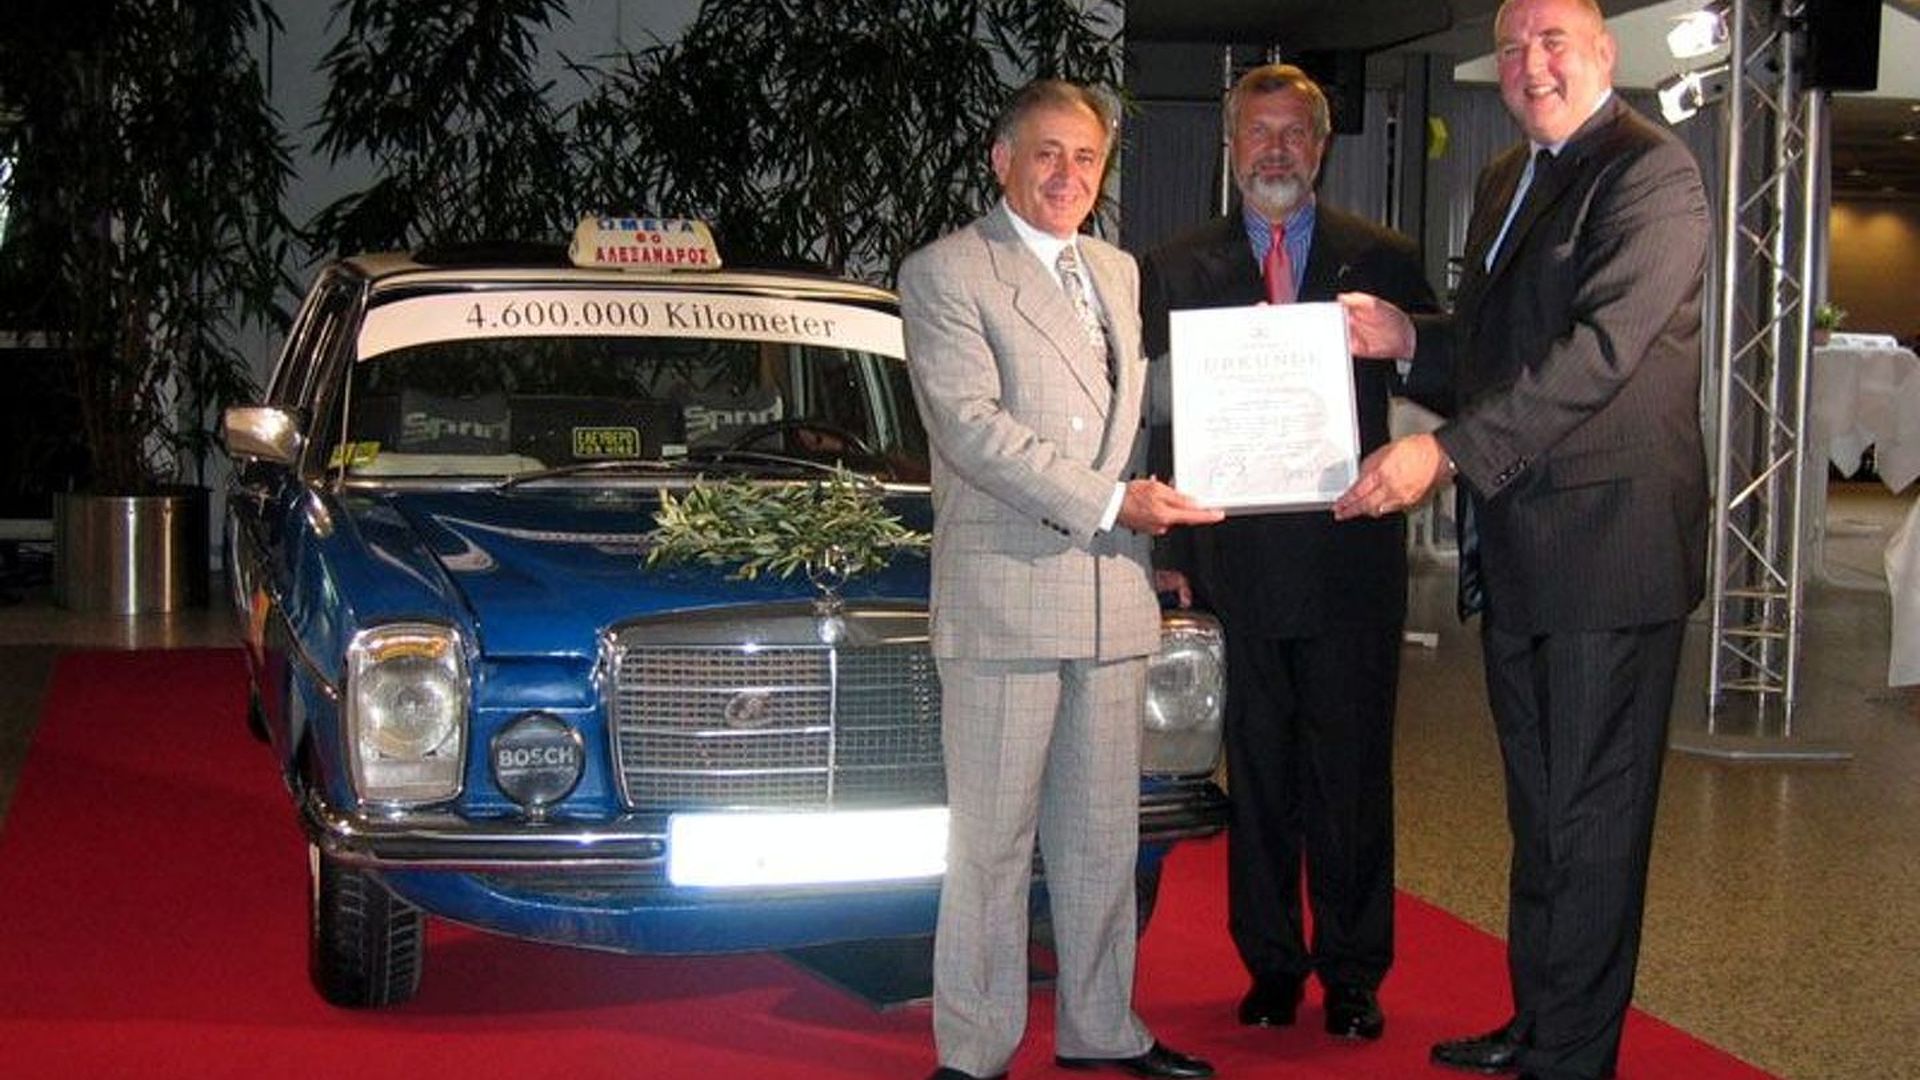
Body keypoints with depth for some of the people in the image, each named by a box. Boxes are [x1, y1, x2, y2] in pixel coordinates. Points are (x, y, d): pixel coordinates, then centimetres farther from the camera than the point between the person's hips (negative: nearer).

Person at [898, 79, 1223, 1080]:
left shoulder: (1121, 274, 17)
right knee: (991, 839, 0)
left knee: (1102, 836, 14)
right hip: (1001, 597, -6)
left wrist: (1155, 523, 9)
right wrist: (1110, 503, -17)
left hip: (1114, 595, 6)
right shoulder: (944, 274, -4)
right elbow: (971, 426, -15)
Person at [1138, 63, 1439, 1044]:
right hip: (1231, 564, 1)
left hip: (1351, 561, 0)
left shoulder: (1384, 261, 8)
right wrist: (1169, 548, -2)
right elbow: (1157, 416, 5)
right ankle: (1271, 964, 21)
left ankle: (1352, 971, 18)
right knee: (1257, 777, 9)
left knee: (1351, 777, 5)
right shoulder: (1175, 270, 8)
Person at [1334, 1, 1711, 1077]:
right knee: (1538, 808, 18)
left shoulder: (1652, 172, -13)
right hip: (1516, 547, 9)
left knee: (1591, 815, 1)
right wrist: (1408, 337, 3)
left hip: (1608, 543, -9)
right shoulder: (1506, 182, 16)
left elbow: (1599, 349, -23)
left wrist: (1447, 452, -28)